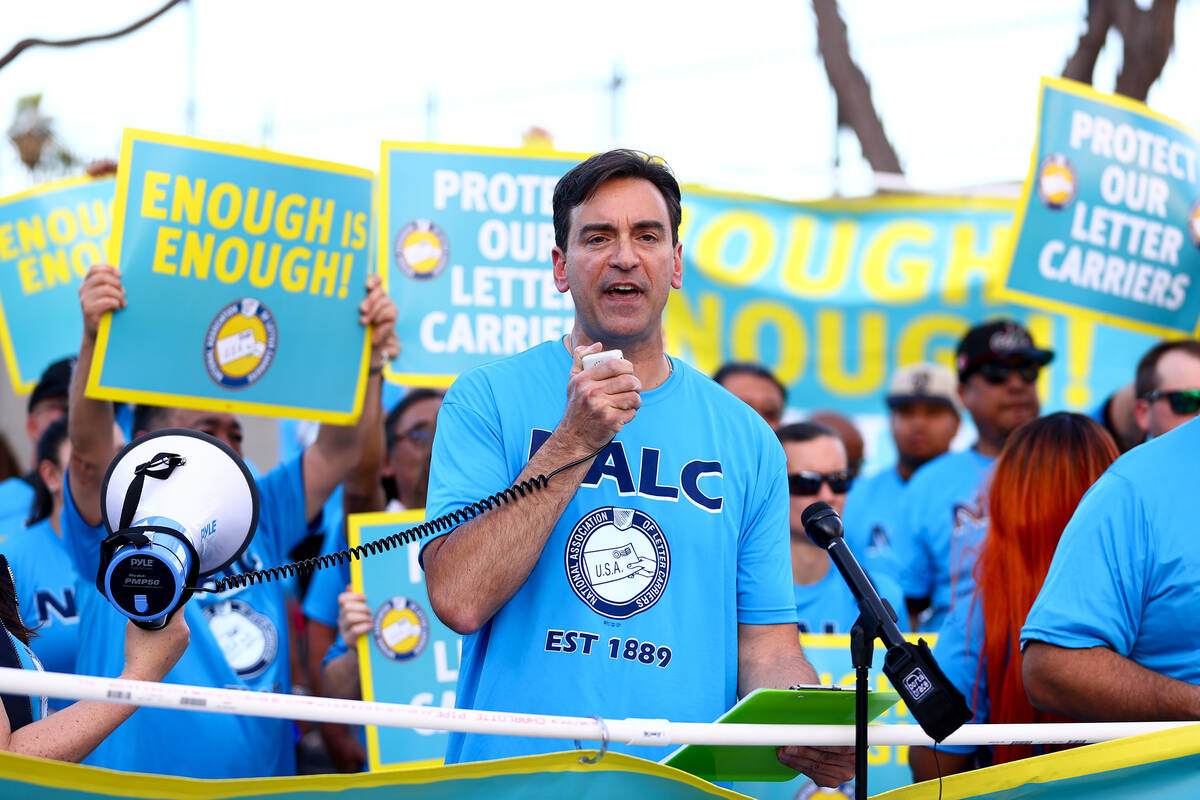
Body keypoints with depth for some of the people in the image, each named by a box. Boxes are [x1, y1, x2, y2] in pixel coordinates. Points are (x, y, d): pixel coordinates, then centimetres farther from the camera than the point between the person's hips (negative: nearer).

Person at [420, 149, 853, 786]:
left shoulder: (746, 439, 12)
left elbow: (765, 644, 11)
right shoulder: (487, 399, 5)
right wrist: (575, 441, -9)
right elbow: (458, 600, -7)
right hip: (513, 779, -2)